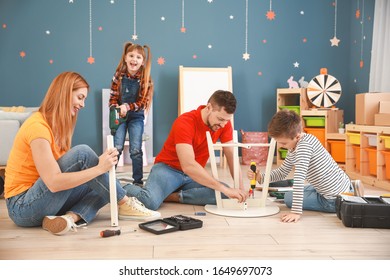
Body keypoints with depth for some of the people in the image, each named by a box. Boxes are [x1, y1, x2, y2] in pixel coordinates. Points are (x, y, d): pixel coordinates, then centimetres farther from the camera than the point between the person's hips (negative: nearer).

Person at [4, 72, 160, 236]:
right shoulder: (38, 126, -19)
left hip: (39, 198, 9)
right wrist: (99, 168, -25)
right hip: (23, 207, -9)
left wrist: (100, 163, -12)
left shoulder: (57, 125, 11)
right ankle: (124, 204, -10)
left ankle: (70, 217, -23)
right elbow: (54, 182, -27)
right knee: (81, 153, -22)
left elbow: (66, 167, 2)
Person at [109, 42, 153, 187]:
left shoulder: (145, 79, -6)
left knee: (136, 150, -3)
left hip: (136, 116, -1)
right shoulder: (118, 76, -1)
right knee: (117, 148, -8)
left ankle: (138, 181, 7)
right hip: (119, 115, 1)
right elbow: (113, 97, 0)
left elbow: (143, 101, -9)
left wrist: (128, 107, -23)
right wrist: (116, 109, -20)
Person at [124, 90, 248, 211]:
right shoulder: (185, 123, -26)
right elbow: (188, 166, -37)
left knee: (223, 195, -24)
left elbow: (232, 156, -4)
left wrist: (240, 187, -19)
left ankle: (173, 196, -15)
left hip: (195, 174, 5)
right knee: (151, 202, -35)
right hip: (168, 169, -5)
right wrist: (224, 188, -40)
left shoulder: (224, 123, -7)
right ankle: (128, 189, 0)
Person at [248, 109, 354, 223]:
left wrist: (296, 211, -34)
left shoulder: (304, 145, -24)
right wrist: (260, 177, -2)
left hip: (335, 199, -9)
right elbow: (282, 172, 15)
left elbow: (299, 179, -31)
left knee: (289, 197, 0)